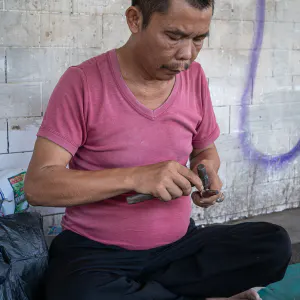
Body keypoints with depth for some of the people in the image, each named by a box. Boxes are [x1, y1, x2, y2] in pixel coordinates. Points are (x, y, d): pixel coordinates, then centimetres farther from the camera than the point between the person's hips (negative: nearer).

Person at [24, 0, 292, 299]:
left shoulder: (194, 78, 0)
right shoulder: (82, 83, -14)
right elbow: (37, 185, -18)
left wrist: (206, 170, -9)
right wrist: (134, 177, -29)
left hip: (178, 242, 4)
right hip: (96, 250, -3)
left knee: (274, 246, -14)